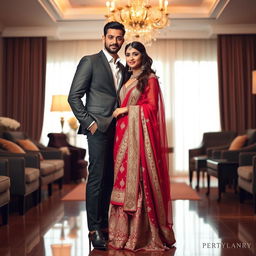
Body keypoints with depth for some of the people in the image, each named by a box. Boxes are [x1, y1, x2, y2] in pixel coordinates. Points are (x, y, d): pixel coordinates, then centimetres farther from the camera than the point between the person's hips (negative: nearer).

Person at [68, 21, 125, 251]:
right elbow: (74, 96, -5)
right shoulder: (90, 61, 0)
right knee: (97, 178, -6)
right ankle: (94, 230, 1)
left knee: (110, 179, 7)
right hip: (99, 129, -6)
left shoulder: (122, 68, 19)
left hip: (117, 130, 6)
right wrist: (89, 122, -11)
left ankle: (104, 225, 16)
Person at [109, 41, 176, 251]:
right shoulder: (126, 79, 20)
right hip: (124, 133, 7)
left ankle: (142, 233, 1)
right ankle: (125, 231, 11)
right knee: (124, 176, 4)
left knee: (139, 178, -8)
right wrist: (120, 112, 4)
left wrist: (127, 109, -9)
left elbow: (152, 106, -7)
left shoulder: (150, 78, 0)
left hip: (140, 133, -6)